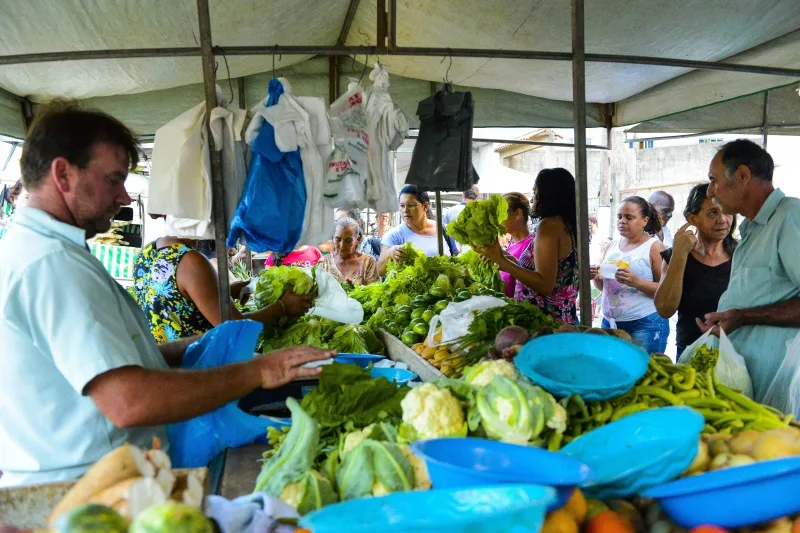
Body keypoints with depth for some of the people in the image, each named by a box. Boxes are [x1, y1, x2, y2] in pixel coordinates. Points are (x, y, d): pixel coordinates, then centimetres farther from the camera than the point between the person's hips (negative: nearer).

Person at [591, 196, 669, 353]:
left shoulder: (654, 247, -6)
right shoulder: (612, 246, 10)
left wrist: (636, 282, -25)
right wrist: (596, 278, -4)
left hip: (645, 325, -5)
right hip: (610, 322, 6)